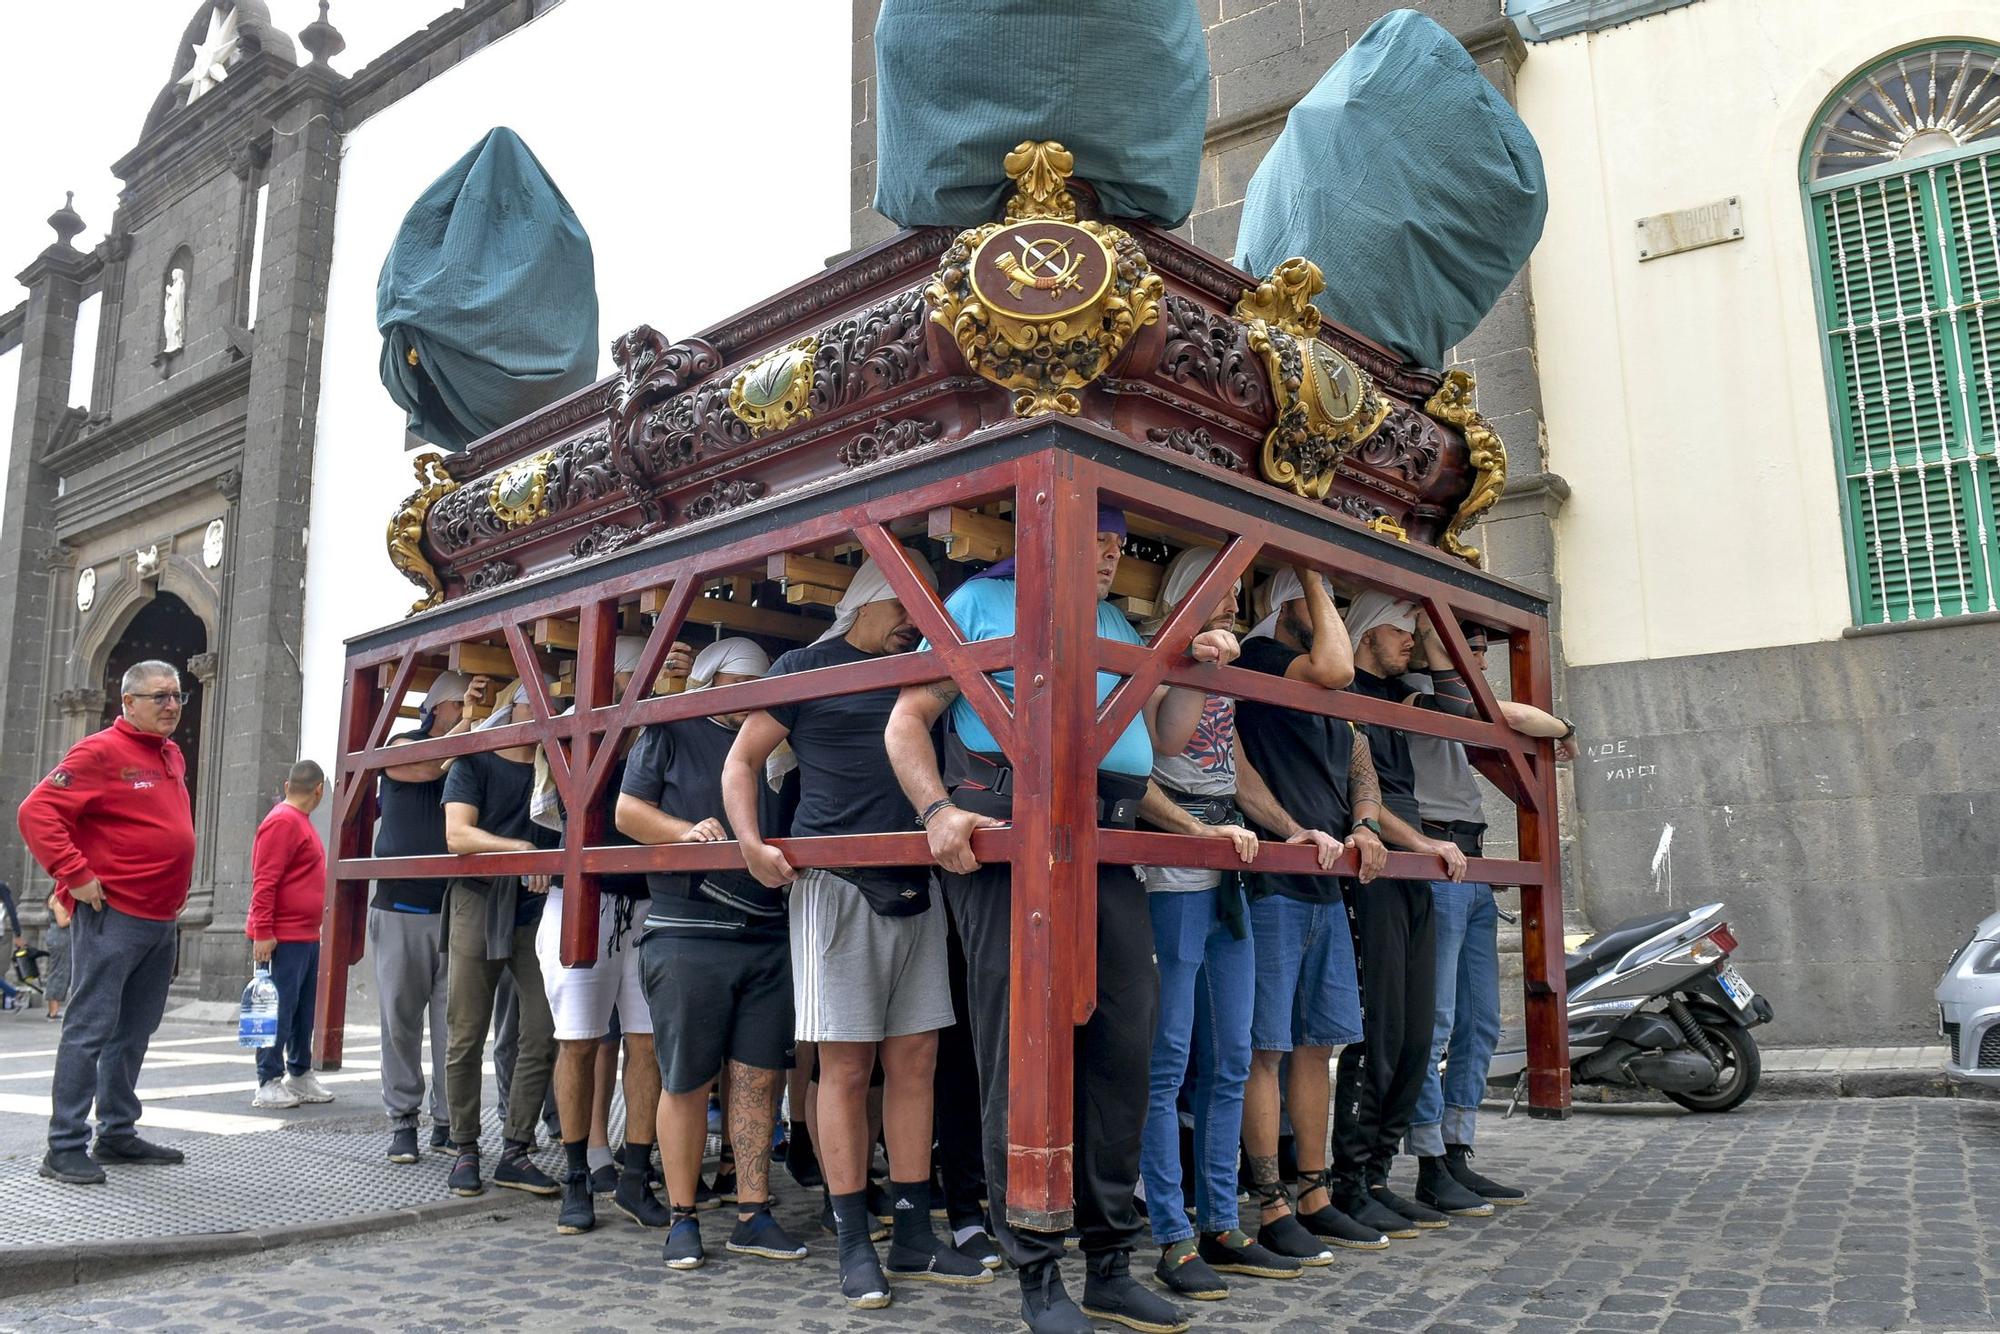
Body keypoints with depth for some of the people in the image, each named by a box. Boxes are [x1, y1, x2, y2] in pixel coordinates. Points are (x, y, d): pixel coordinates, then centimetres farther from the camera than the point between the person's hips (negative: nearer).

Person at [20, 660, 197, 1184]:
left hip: (161, 920, 8)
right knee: (90, 1030, -5)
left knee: (134, 1033, 14)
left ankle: (117, 1134, 24)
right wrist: (74, 874, -19)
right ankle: (65, 1148, 1)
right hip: (112, 918, -8)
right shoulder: (101, 751, -10)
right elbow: (37, 811, -16)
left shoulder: (173, 756, 15)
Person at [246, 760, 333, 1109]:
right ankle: (268, 1083, 1)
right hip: (283, 938, -10)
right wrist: (262, 932, -22)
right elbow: (264, 883, -19)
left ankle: (300, 1075, 22)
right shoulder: (282, 822, -14)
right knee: (280, 1010, -5)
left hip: (307, 936, 10)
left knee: (304, 1011, 14)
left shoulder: (300, 822, 16)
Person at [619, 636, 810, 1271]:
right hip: (687, 936, -4)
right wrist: (687, 830, -13)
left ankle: (753, 1216, 14)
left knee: (759, 1078, 5)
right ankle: (683, 1219, 15)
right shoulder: (670, 734, 6)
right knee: (686, 1083, 3)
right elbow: (628, 811, 2)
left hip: (766, 937, 4)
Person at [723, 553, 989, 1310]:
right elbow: (742, 761, 4)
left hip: (913, 887, 5)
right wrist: (750, 842, -11)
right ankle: (854, 1245, 7)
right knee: (846, 1066, -2)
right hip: (836, 884, -4)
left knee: (915, 1062, 6)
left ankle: (913, 1237, 16)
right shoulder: (806, 668, 5)